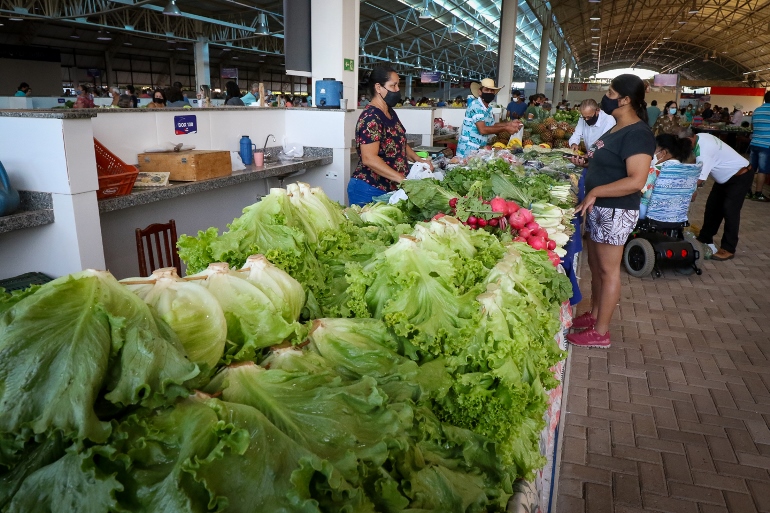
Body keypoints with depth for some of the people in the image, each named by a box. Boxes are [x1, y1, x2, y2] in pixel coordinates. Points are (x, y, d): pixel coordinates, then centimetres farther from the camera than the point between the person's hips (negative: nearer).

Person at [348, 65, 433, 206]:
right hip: (369, 191, -9)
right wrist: (402, 179, -28)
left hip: (390, 189, 9)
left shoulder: (390, 113, 11)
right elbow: (369, 159, -26)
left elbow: (399, 143, 23)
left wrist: (418, 160, 7)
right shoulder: (371, 118, -18)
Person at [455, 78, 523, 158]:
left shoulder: (488, 109, 10)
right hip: (468, 150, -8)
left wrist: (509, 124, 6)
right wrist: (505, 129, -20)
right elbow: (483, 130, -26)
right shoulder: (476, 106, -18)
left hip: (480, 149, 8)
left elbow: (491, 125, 19)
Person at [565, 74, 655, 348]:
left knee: (607, 270, 1)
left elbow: (636, 180, -27)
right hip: (598, 208, 10)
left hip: (616, 212, -10)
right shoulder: (618, 128, 12)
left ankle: (600, 332, 13)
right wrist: (586, 161, 9)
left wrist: (595, 192, -26)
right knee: (594, 264, 18)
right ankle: (593, 315, 35)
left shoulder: (637, 134, -19)